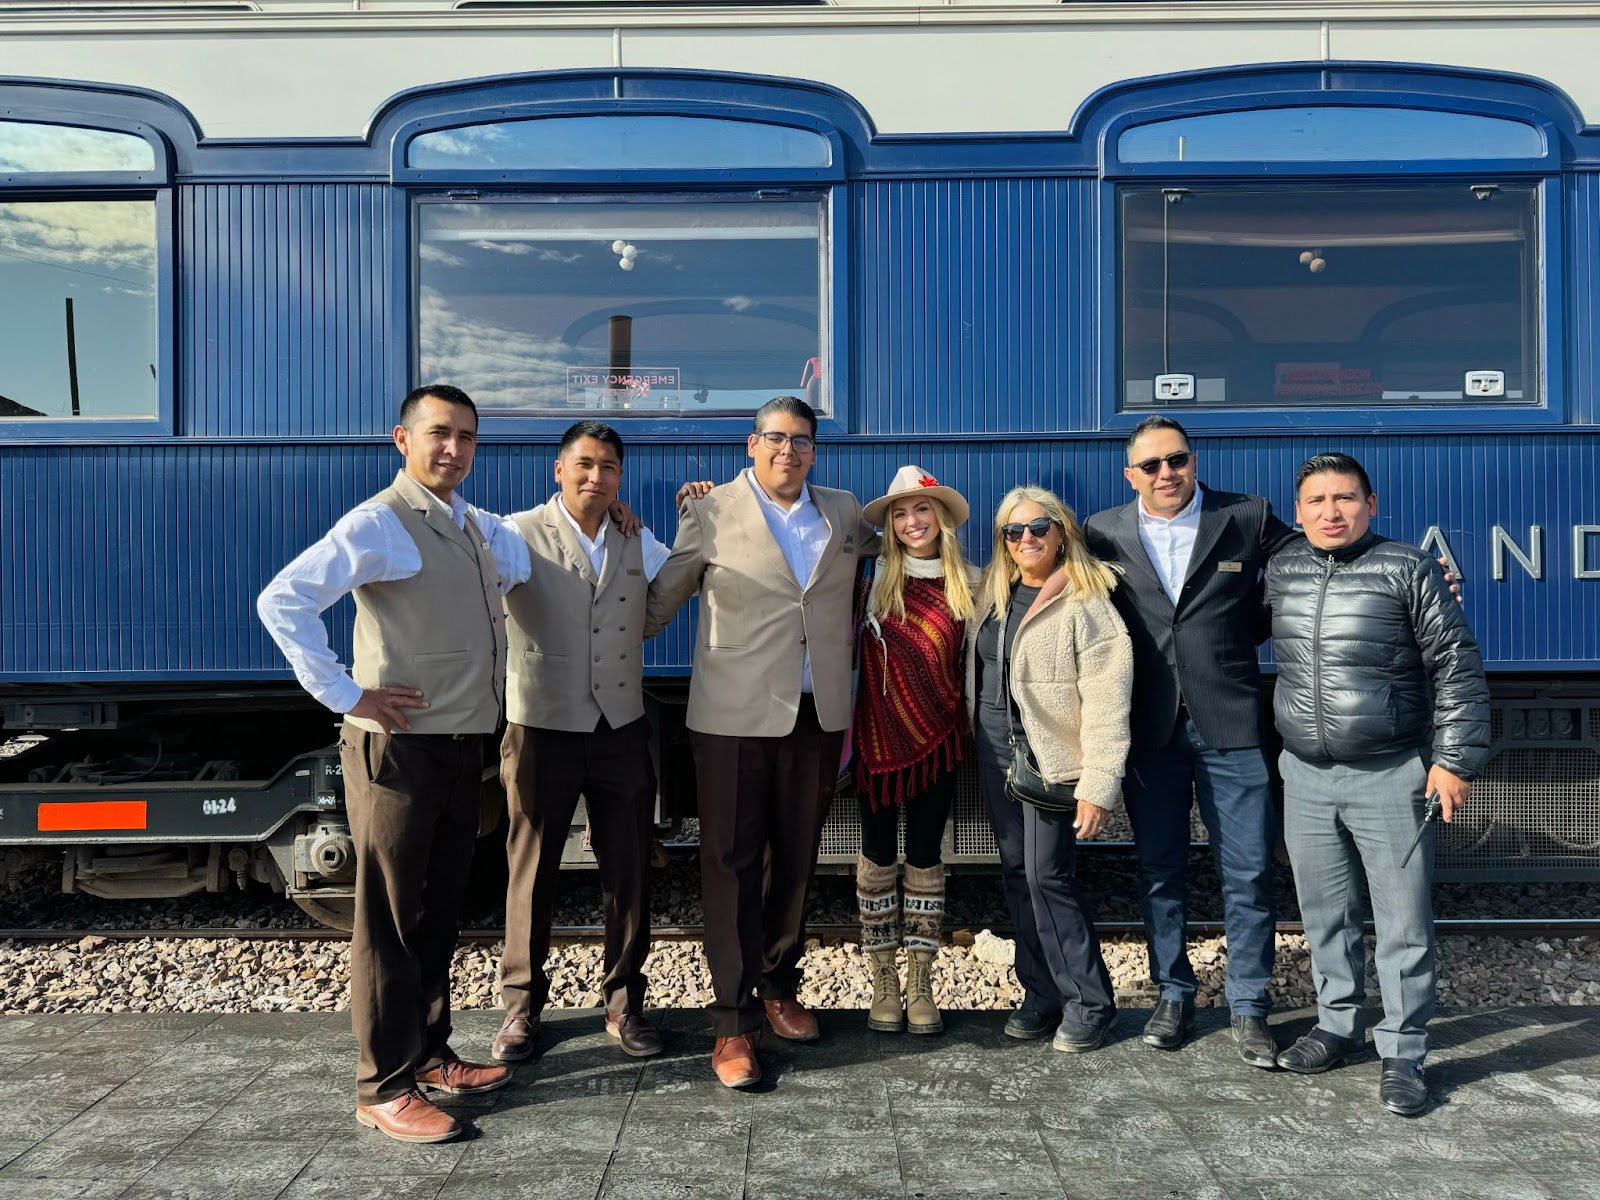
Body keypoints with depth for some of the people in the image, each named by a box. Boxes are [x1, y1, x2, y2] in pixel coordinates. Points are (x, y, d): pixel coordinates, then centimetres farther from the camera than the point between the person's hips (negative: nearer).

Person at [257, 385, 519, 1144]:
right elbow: (282, 602, -20)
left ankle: (429, 1055, 31)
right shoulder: (378, 524, -12)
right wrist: (346, 693, -19)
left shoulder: (479, 529, 14)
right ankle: (384, 1088, 14)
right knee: (390, 923, 2)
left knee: (439, 912, 17)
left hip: (462, 747, 8)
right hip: (398, 749, -8)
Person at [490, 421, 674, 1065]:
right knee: (531, 871, 8)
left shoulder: (636, 543, 10)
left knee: (628, 872, 8)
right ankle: (522, 1004, 25)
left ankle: (624, 1002, 24)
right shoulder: (520, 534, -3)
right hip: (543, 728, -3)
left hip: (622, 729, 4)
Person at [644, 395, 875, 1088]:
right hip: (736, 716, -4)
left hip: (818, 716, 4)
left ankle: (779, 988, 32)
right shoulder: (711, 513, 0)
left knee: (796, 860, 13)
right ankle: (733, 1023, 9)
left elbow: (887, 541, 33)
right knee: (732, 864, 0)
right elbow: (663, 596, 6)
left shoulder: (843, 513, 11)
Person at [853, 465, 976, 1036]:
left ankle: (920, 985, 18)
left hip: (938, 737, 1)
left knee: (925, 856, 7)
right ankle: (883, 984, 18)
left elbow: (968, 661, 10)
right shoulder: (873, 576, -4)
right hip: (879, 737, -1)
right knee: (878, 854, 6)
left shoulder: (964, 584, 2)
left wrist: (969, 723, 5)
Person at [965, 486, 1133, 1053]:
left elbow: (1106, 698, -17)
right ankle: (1042, 994, 22)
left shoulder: (1084, 602, -12)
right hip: (997, 753, 7)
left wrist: (1099, 785, -21)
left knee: (1048, 876, -6)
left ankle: (1088, 1002, 10)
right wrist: (980, 750, 12)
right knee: (1018, 874, 10)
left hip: (1052, 758, -7)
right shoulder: (992, 591, 10)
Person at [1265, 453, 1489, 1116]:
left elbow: (1457, 667, -5)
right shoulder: (1280, 570, 5)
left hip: (1391, 776, -4)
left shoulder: (1407, 569, -7)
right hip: (1305, 775, 4)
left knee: (1404, 922, 2)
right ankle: (1338, 1026, 30)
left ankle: (1403, 1055, 15)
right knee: (1325, 914, 14)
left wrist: (1455, 759, -8)